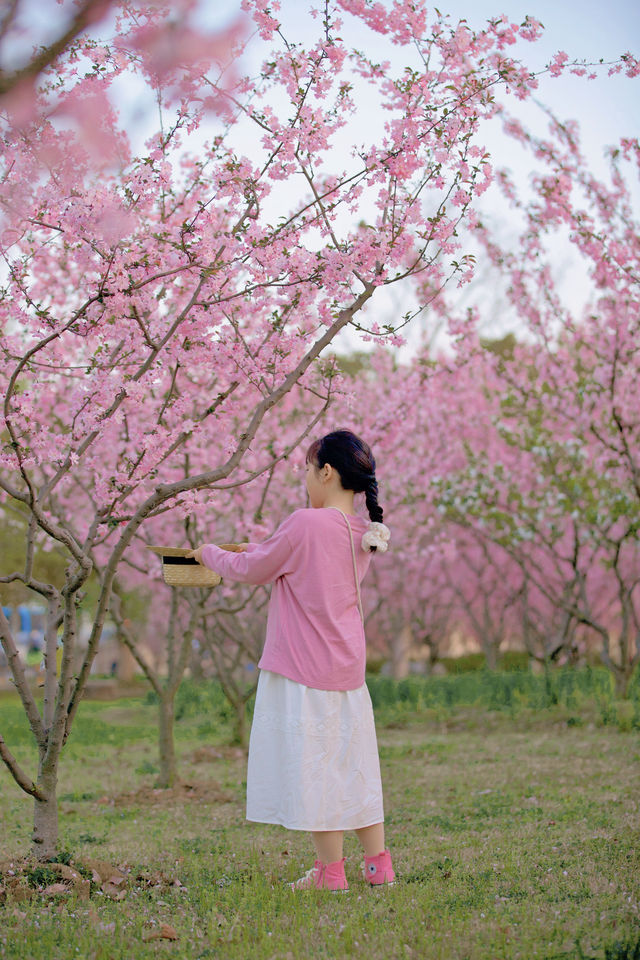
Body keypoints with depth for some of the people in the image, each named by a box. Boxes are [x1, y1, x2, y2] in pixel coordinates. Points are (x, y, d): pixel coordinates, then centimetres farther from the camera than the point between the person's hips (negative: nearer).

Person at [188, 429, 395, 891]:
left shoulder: (305, 524, -18)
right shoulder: (363, 532, 4)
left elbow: (252, 570, -5)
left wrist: (210, 553, 13)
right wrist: (268, 547, 28)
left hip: (305, 669, -7)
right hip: (349, 669, 7)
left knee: (314, 764, 1)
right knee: (353, 763, 13)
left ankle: (331, 871, 7)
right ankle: (378, 863, 17)